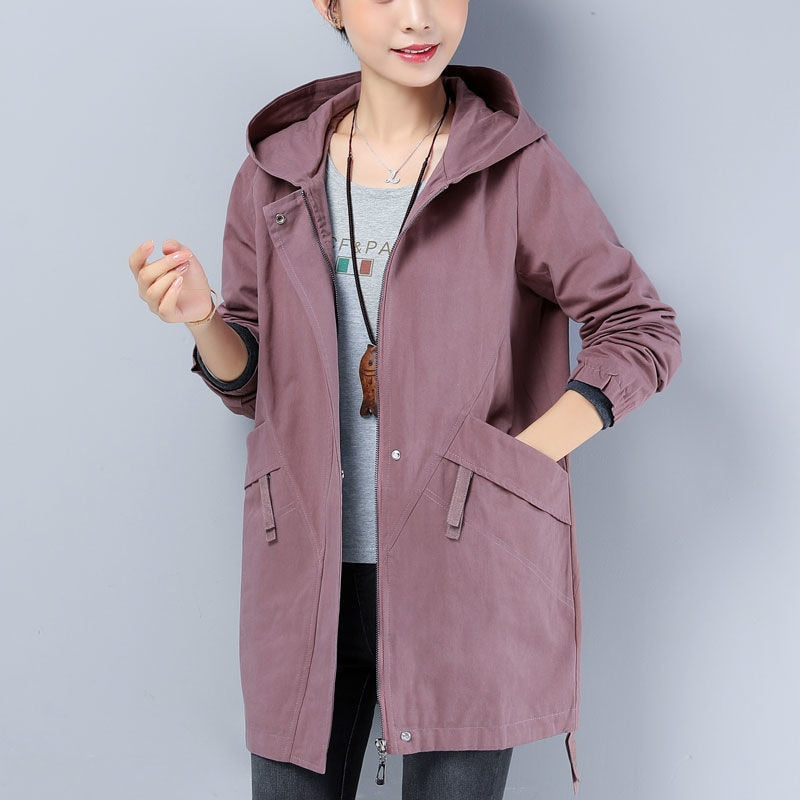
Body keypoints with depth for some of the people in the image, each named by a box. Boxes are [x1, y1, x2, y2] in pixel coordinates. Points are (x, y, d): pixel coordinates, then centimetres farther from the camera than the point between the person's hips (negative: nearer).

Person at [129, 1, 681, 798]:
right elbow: (252, 382, 11)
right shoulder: (278, 173, 6)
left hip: (467, 570, -2)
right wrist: (202, 319, -11)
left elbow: (642, 330, -1)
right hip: (312, 573, 3)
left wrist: (508, 466, -10)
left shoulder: (516, 165, -3)